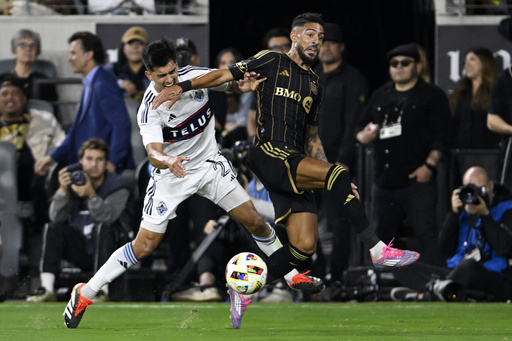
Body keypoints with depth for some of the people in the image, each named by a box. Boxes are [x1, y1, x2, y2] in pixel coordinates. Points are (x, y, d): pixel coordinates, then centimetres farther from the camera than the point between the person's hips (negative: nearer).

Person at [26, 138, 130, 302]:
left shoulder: (116, 185, -2)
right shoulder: (74, 181, 6)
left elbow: (107, 217, -20)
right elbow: (56, 217, -6)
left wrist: (91, 195, -34)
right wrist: (63, 190, -21)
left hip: (105, 250, -3)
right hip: (79, 250, 3)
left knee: (101, 229, -32)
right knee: (54, 228, -19)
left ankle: (102, 289, -35)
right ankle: (47, 289, -26)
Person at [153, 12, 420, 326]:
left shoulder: (315, 86, 25)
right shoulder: (273, 62, 7)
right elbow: (226, 75, 2)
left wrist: (339, 186, 19)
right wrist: (182, 87, -11)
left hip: (296, 166, 7)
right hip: (269, 153, -7)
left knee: (305, 247, -7)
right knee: (339, 172, -26)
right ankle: (378, 250, -22)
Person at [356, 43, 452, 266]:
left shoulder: (432, 96, 3)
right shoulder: (380, 96, 20)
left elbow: (441, 137, -5)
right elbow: (361, 128, 25)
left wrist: (429, 165, -16)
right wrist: (363, 136, 2)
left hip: (417, 180, -6)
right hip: (384, 181, 6)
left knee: (426, 234, -14)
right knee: (380, 235, 10)